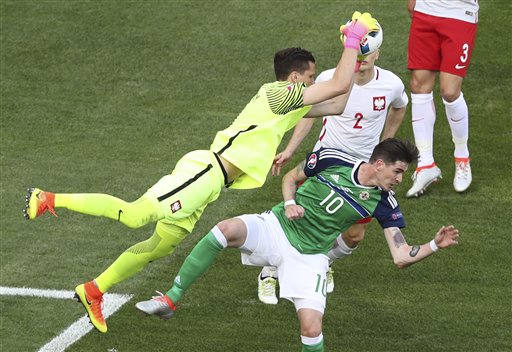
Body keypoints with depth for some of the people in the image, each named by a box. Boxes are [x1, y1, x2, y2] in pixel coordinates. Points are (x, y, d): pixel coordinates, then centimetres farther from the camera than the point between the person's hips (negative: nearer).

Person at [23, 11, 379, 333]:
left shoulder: (285, 101, 21)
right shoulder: (282, 92, -7)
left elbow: (336, 105, 25)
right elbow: (339, 86, -14)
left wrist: (356, 62, 21)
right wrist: (353, 40, -6)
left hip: (212, 180, 10)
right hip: (206, 171, -10)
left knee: (161, 245, 12)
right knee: (135, 215, -19)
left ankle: (94, 291, 19)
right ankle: (50, 200, -16)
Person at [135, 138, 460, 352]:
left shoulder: (384, 204, -5)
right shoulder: (332, 159, -8)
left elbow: (402, 257, -7)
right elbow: (292, 177, 10)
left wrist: (435, 245, -21)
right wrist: (290, 203, -9)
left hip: (309, 257, 1)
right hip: (275, 228, -1)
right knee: (228, 229, -31)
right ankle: (172, 299, -23)